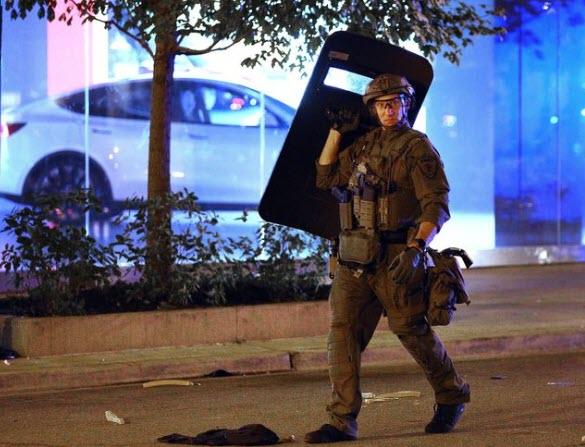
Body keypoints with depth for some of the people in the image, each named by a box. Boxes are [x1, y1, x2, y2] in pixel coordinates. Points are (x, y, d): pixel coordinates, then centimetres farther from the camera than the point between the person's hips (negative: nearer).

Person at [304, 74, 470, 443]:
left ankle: (453, 396, 25)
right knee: (343, 332, -4)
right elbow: (326, 178, 21)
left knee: (413, 331, 2)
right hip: (355, 260, 6)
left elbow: (437, 206, -13)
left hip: (395, 259, -6)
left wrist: (416, 249, -26)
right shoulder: (365, 146, 16)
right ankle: (343, 422, -5)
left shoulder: (418, 148, -4)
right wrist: (336, 132, 15)